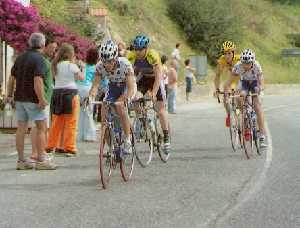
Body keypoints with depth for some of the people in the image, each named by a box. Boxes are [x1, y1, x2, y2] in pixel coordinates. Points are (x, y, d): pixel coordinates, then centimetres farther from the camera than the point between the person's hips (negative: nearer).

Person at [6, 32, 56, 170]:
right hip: (33, 99, -7)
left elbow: (12, 78, 13)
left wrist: (9, 95, 20)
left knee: (21, 129, 7)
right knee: (41, 128, -1)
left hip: (20, 98, 7)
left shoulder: (20, 58, 10)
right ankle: (40, 160, -4)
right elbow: (38, 81, -22)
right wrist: (41, 99, -21)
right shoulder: (39, 59, -13)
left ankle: (21, 160, 9)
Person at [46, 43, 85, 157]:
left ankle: (51, 146, 16)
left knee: (57, 122, 13)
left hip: (57, 93, 6)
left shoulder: (56, 65, 8)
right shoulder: (71, 65, -7)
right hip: (70, 93, -6)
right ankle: (69, 148, -2)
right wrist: (83, 68, 14)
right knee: (71, 123, -1)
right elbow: (81, 77, -5)